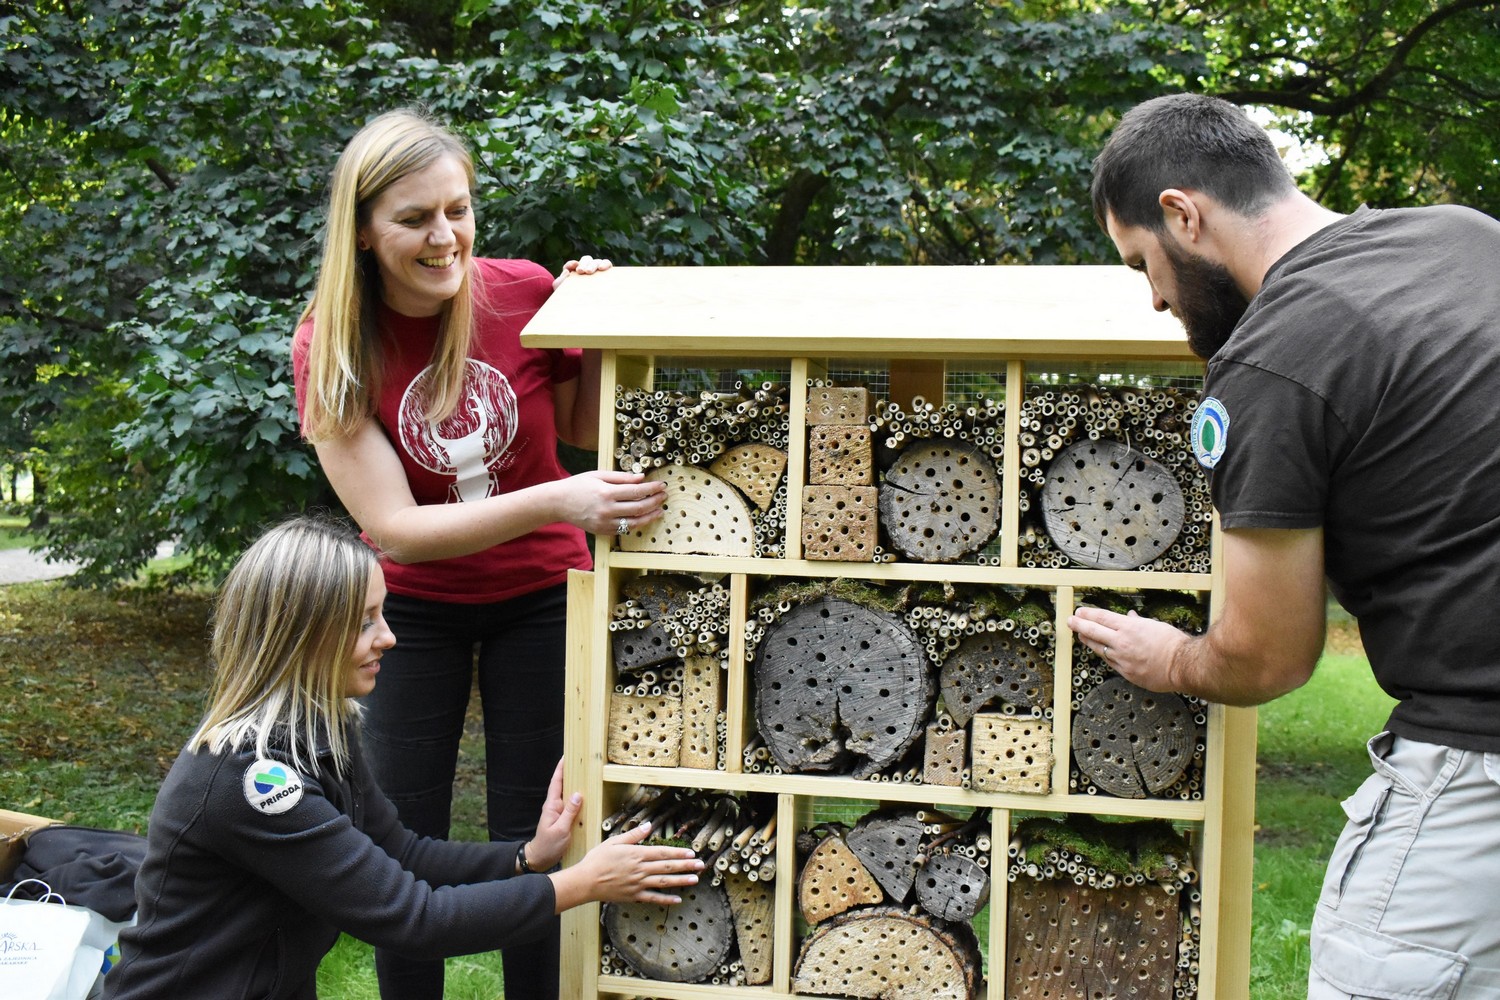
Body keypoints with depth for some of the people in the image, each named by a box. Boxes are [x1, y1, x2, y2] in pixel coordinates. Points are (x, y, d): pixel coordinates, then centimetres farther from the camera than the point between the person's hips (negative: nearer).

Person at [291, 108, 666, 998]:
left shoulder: (526, 294, -15)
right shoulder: (330, 347, -18)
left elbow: (587, 431, 3)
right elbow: (392, 528, -24)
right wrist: (555, 502, -37)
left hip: (539, 598, 0)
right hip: (414, 608, 0)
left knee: (533, 842, 6)